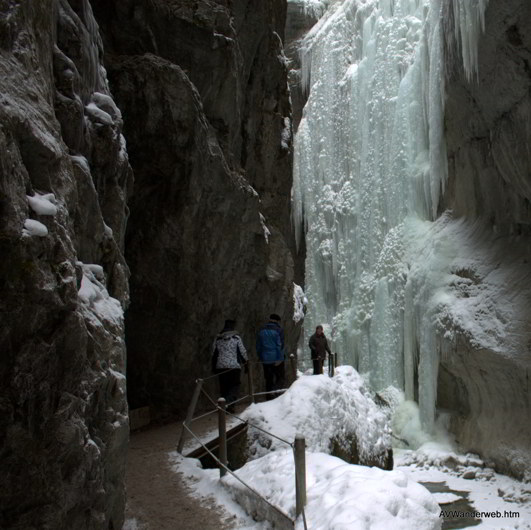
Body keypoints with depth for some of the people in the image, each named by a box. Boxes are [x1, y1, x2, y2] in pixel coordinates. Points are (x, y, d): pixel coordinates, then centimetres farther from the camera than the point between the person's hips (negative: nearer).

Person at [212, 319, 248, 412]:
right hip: (234, 366, -4)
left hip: (220, 366, 4)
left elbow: (213, 353, 12)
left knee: (224, 387, 12)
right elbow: (242, 351, -1)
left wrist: (214, 367, 20)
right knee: (235, 386, 1)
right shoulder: (236, 338, -3)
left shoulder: (218, 339, 9)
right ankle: (228, 403, -19)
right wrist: (245, 361, 16)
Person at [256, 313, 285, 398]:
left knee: (268, 379, 11)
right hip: (276, 359, -4)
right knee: (280, 378, 4)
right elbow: (280, 345, -13)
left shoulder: (261, 330, 9)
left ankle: (269, 398, 11)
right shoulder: (278, 330, -7)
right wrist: (279, 359, -13)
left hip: (265, 360, 4)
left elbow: (258, 346, 12)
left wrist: (261, 357, 18)